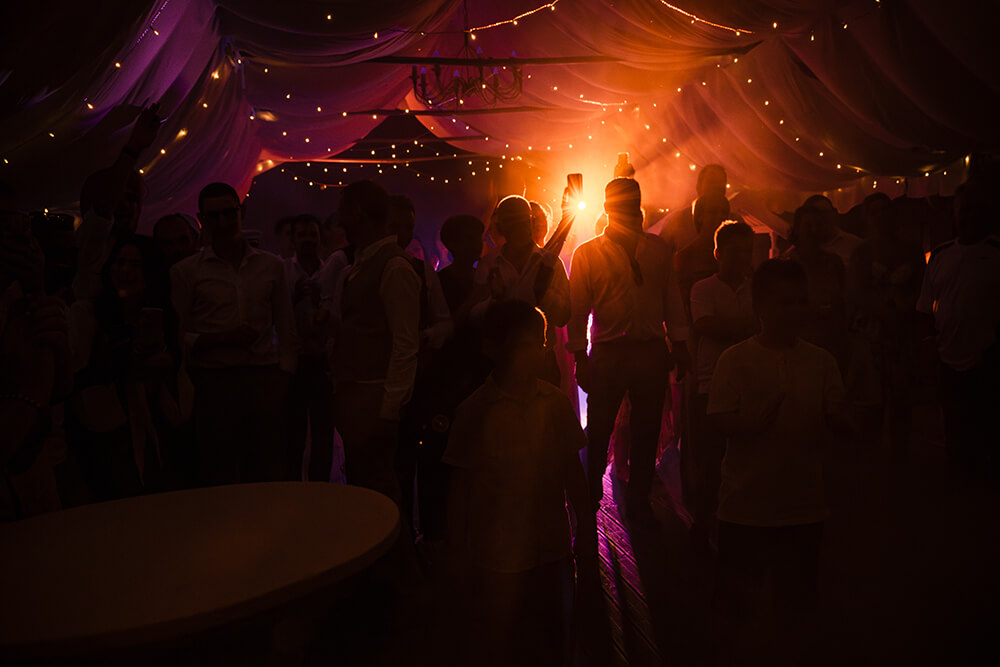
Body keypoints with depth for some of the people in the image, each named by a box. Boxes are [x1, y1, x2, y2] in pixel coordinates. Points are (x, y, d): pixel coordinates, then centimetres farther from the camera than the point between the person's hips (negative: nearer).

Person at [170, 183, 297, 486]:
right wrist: (222, 338, -13)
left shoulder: (271, 266, 11)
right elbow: (178, 337, 2)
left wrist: (283, 380, 3)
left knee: (266, 477, 3)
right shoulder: (185, 271, 5)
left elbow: (286, 328, 12)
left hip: (264, 380, 2)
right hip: (213, 383, -1)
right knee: (219, 481, 3)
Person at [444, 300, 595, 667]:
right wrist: (457, 552, -1)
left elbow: (572, 471, 6)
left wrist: (586, 531, 9)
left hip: (551, 549, 3)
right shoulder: (477, 410, -11)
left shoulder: (556, 402, -3)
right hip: (496, 555, -3)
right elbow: (460, 486, -5)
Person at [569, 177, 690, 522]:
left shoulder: (657, 248, 11)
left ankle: (640, 502, 25)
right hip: (608, 351, -3)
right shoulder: (588, 253, 1)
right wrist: (580, 358, -6)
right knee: (599, 431, 3)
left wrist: (680, 344, 7)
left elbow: (671, 297, 12)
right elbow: (578, 309, -1)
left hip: (652, 350, 3)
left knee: (647, 431, 9)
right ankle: (590, 501, 22)